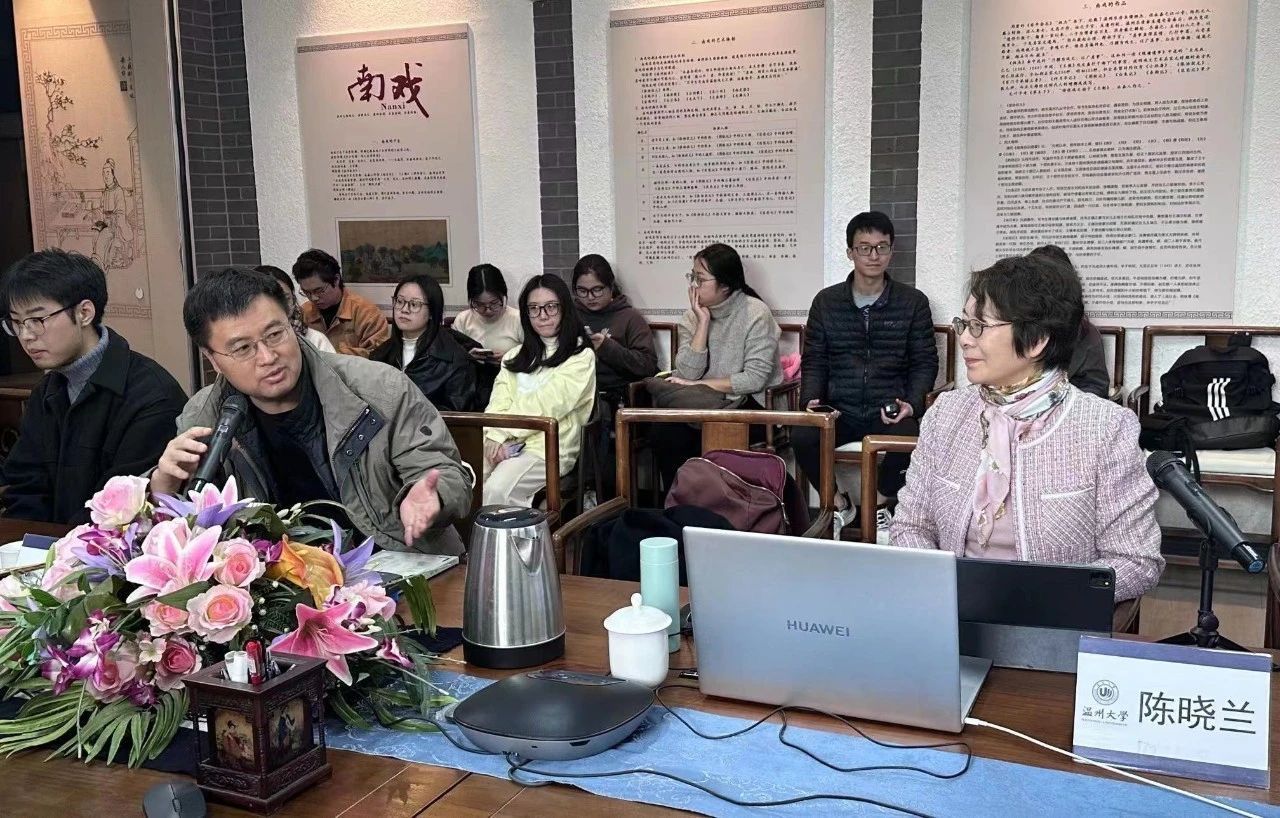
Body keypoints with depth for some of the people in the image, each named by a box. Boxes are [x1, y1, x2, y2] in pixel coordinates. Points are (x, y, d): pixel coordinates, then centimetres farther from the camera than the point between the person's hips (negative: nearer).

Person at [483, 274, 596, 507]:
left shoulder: (581, 356, 7)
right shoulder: (516, 355, 25)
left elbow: (548, 404, -6)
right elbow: (499, 402, 10)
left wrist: (500, 432, -8)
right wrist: (495, 437, -10)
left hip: (549, 447, -4)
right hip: (505, 444, 4)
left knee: (497, 488, -32)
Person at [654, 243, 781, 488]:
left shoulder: (756, 313, -9)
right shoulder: (693, 316, 6)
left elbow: (755, 379, -16)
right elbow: (687, 373, -8)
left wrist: (700, 384, -12)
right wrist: (703, 322, -12)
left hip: (750, 405, -4)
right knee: (663, 432, -22)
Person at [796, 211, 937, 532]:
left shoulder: (913, 302, 7)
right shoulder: (826, 302, 11)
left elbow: (925, 363, 8)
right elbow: (813, 362, 11)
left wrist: (912, 404, -9)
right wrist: (811, 400, -7)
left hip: (890, 411, -1)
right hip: (838, 412, 1)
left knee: (911, 440, -34)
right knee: (801, 437, -29)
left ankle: (879, 503, 1)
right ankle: (838, 503, 3)